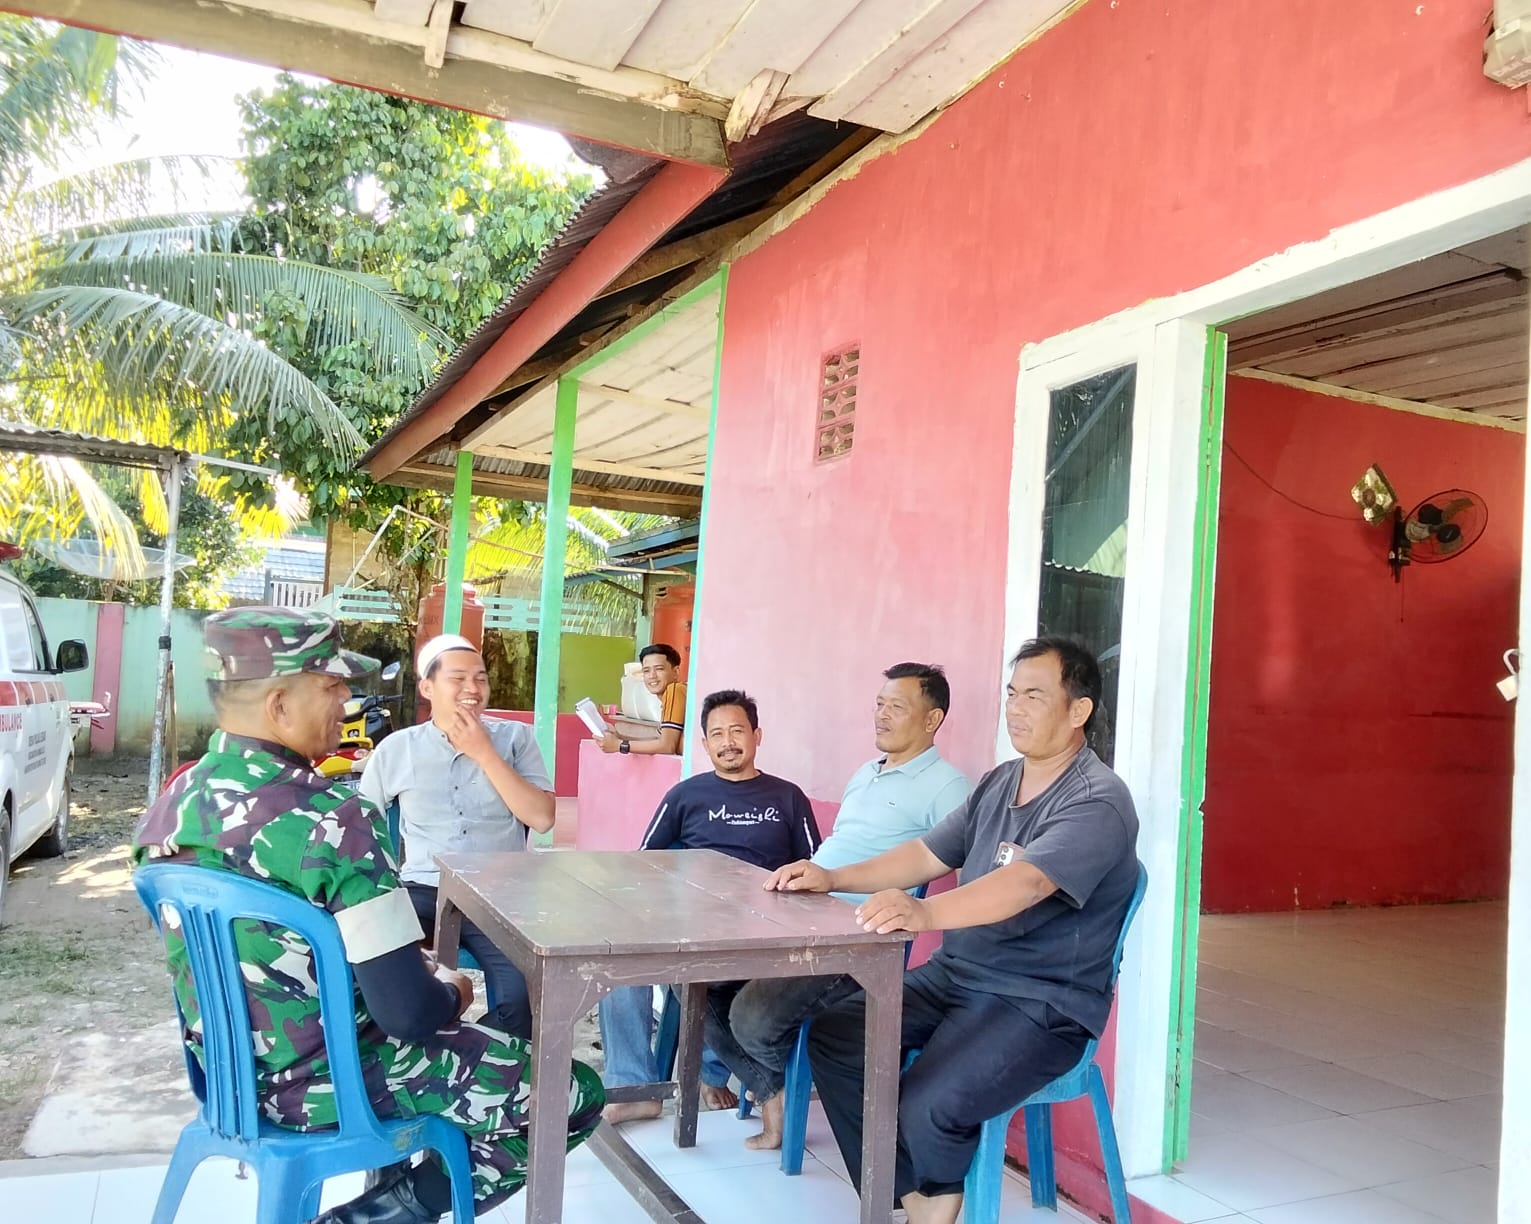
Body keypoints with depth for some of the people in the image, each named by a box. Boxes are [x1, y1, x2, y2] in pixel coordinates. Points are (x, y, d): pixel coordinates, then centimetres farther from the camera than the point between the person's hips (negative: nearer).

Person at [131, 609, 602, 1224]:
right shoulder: (332, 818, -27)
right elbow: (409, 1013, -27)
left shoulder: (168, 805, -3)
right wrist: (451, 993, -3)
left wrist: (420, 970, 13)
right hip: (327, 1082, -8)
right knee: (574, 1095, 3)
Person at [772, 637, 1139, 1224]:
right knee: (831, 1038, -5)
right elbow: (928, 854, 13)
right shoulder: (998, 782, 10)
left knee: (928, 1107, -27)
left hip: (1042, 1004, -8)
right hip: (956, 974, 8)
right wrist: (833, 878, 1)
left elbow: (1025, 882, -34)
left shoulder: (1097, 802, -18)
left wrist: (926, 912, -51)